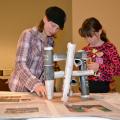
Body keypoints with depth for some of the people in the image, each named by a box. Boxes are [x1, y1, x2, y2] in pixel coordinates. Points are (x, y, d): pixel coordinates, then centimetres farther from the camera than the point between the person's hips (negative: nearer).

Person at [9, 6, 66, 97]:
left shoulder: (51, 41, 4)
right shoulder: (28, 34, -13)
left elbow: (46, 67, 6)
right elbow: (20, 64, -22)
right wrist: (35, 84, -35)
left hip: (37, 87, 5)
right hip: (20, 87, -4)